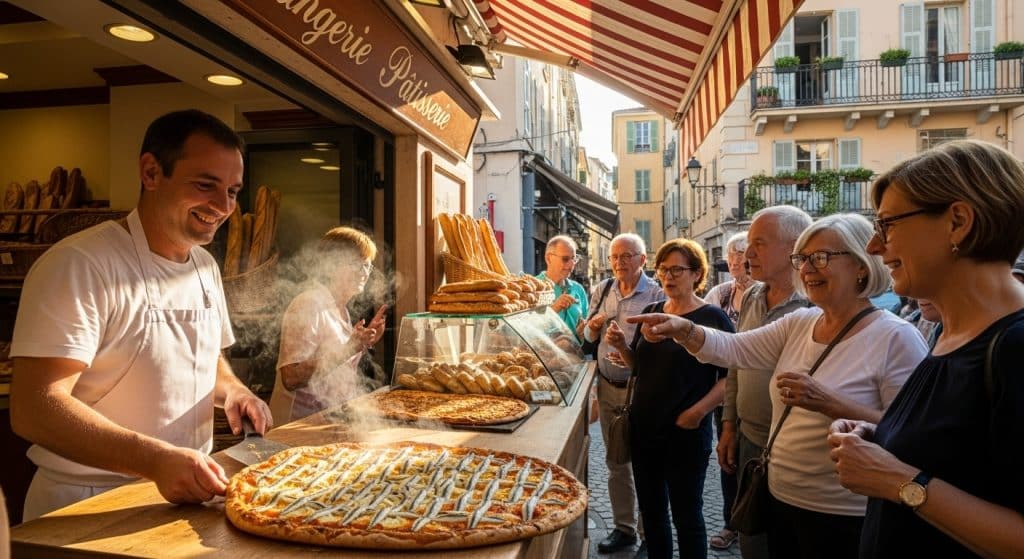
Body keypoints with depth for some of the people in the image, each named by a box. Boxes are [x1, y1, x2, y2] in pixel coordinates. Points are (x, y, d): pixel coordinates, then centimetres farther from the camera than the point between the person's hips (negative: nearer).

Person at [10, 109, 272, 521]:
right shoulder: (78, 265, -16)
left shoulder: (205, 266, 8)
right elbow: (32, 409, -21)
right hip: (87, 505, -5)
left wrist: (231, 390, -1)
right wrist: (156, 460, -31)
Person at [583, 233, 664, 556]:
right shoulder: (601, 291, 7)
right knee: (616, 461, 14)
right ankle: (624, 527, 29)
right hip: (608, 387, 5)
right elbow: (589, 338, 16)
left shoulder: (656, 295, -10)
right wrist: (592, 329, -6)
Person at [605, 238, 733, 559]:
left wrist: (698, 411, -23)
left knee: (686, 514, 8)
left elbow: (730, 376, -14)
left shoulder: (713, 318, -9)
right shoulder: (650, 312, 7)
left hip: (686, 433, -5)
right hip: (643, 426, 6)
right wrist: (620, 345, -5)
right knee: (651, 509, 17)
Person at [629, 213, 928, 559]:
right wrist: (682, 329, -22)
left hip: (843, 518, -6)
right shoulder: (799, 323, 3)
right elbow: (732, 348, -4)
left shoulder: (896, 338, -15)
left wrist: (828, 403, -29)